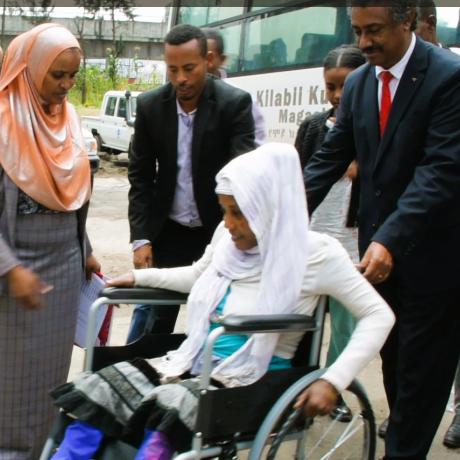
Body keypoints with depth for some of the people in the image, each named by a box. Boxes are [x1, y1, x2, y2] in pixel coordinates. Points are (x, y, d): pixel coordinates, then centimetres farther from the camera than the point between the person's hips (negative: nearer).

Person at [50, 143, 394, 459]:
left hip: (256, 382, -5)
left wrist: (333, 380, -20)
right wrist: (139, 277, 20)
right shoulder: (229, 235, 6)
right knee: (101, 388, -19)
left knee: (168, 406, -35)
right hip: (198, 362, 6)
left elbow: (379, 315, -10)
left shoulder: (316, 253, -11)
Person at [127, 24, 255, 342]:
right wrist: (141, 237, -7)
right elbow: (140, 175, 1)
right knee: (153, 312, 8)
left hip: (218, 229, -2)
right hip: (168, 230, 2)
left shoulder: (235, 103, -13)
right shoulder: (150, 105, -4)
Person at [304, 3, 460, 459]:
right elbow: (331, 157, 4)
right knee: (392, 358, 19)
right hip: (380, 245, 6)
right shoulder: (358, 83, 4)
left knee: (420, 368, 5)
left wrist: (390, 239, -32)